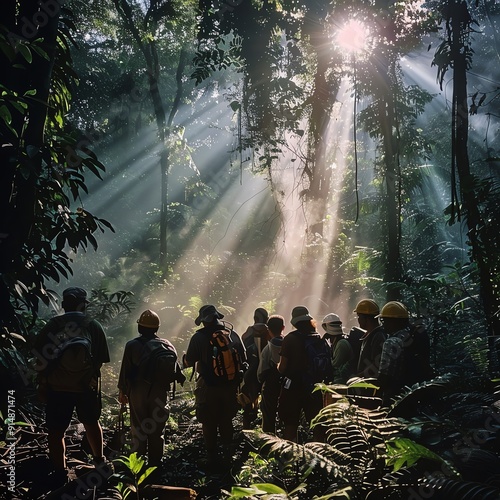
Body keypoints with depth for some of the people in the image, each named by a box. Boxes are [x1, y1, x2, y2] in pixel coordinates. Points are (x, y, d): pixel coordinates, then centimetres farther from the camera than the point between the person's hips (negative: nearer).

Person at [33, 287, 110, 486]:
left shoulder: (52, 325, -4)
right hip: (87, 386, 2)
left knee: (55, 431, 9)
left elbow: (41, 358, -3)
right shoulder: (94, 326, -1)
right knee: (91, 422, 22)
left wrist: (42, 383, 8)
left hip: (57, 386, -2)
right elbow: (101, 359, 1)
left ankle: (60, 472, 11)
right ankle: (99, 460, 36)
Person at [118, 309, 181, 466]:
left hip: (138, 392, -2)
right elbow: (174, 371, 0)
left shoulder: (132, 345, -9)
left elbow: (125, 371, -5)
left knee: (139, 429, 7)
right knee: (157, 430, 12)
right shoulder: (166, 345, -1)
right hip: (159, 393, 2)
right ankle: (155, 463, 19)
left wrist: (122, 391, 6)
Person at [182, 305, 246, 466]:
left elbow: (189, 362, -5)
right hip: (230, 386, 4)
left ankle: (212, 456, 13)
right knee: (226, 420, 19)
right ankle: (227, 452, 27)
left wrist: (184, 358, 17)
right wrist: (237, 378, 18)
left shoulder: (199, 337, -12)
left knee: (209, 423, 8)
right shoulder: (232, 334, -1)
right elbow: (243, 360, 4)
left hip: (208, 387, -3)